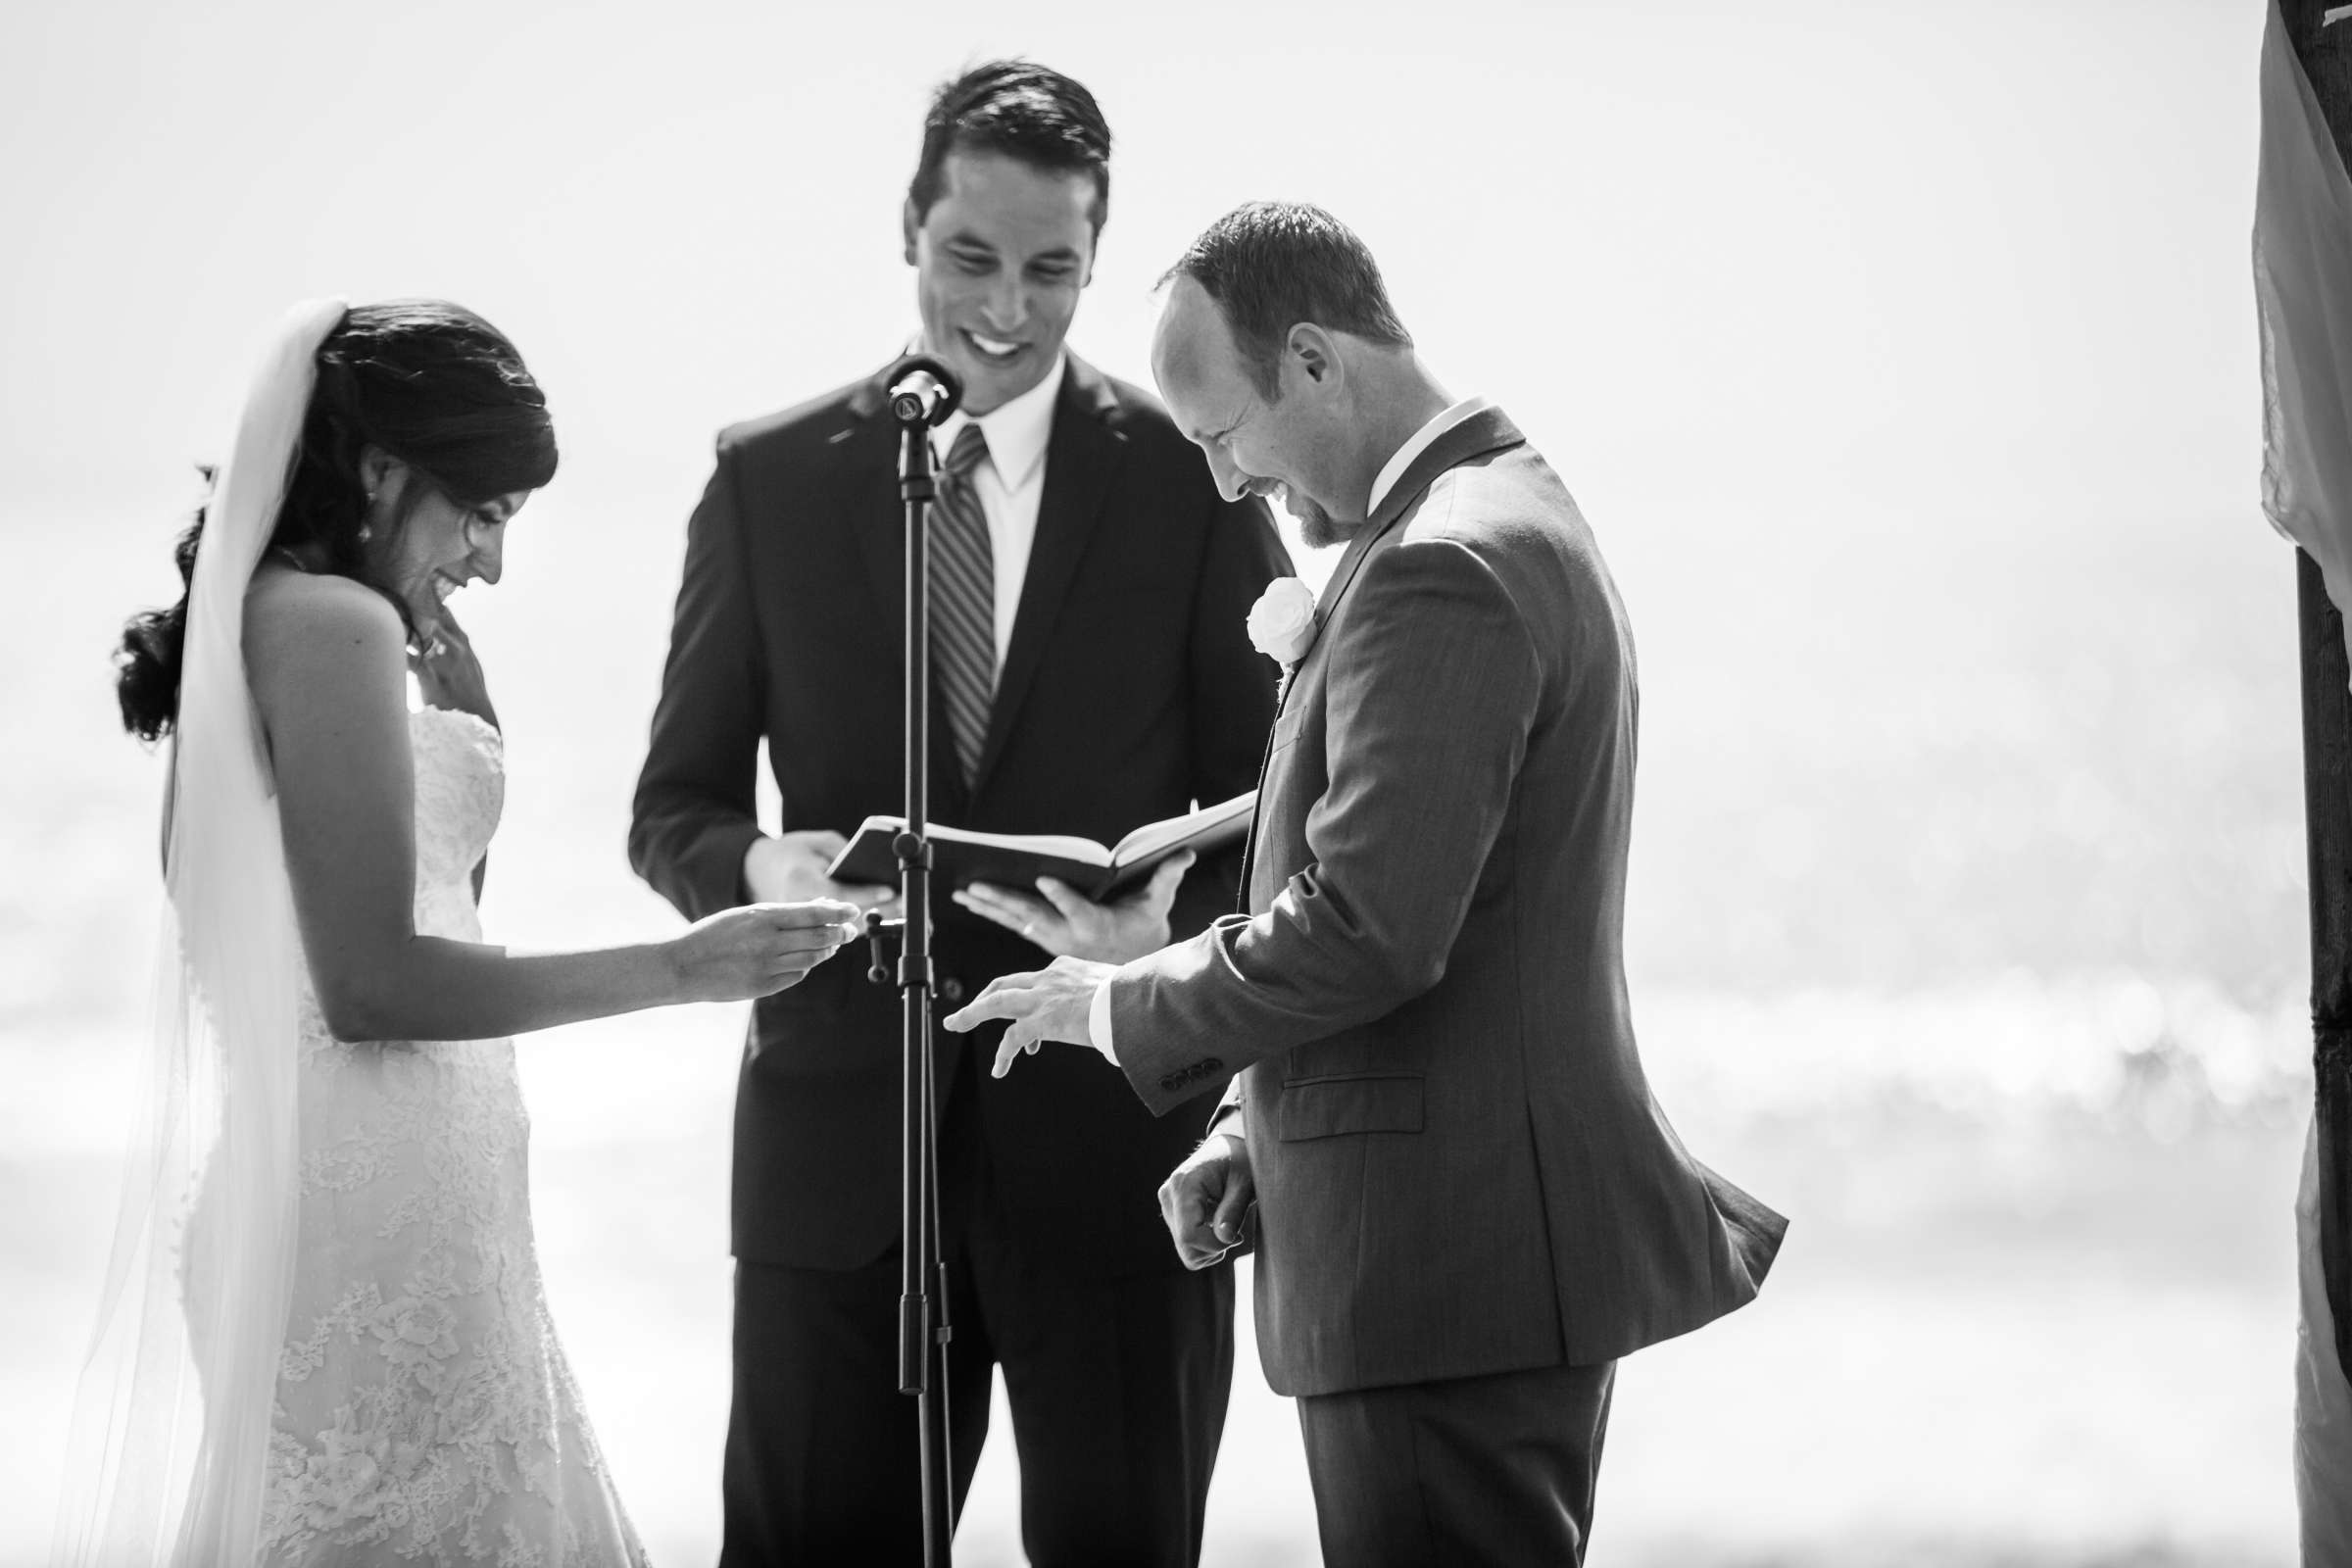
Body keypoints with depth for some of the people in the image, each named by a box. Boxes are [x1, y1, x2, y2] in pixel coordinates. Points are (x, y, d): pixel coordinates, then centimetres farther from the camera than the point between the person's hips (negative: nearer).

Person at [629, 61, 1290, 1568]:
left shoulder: (1192, 476, 1)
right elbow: (673, 807, 9)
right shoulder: (772, 479, 6)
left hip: (1113, 1123, -1)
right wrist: (761, 865, -15)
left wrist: (1172, 921, -19)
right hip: (840, 1136, 1)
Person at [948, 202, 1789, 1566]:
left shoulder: (1446, 570, -18)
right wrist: (1260, 1139, 14)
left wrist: (1123, 1005, -9)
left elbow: (1370, 929, -24)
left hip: (1449, 1272, -10)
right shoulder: (1510, 514, 16)